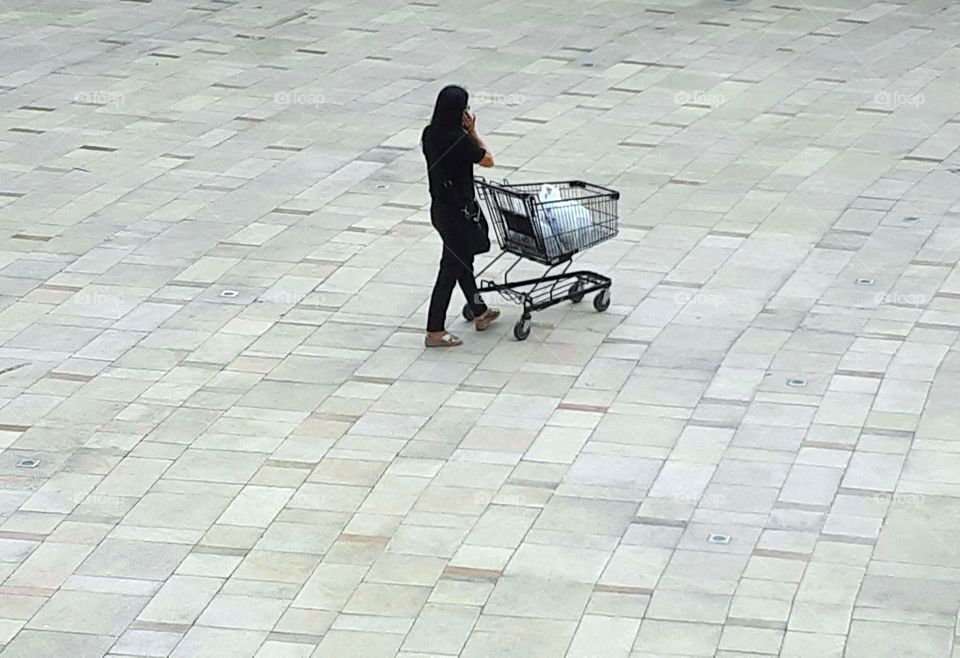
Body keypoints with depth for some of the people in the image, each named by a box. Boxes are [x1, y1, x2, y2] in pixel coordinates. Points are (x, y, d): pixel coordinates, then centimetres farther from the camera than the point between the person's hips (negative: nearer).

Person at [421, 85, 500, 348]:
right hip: (457, 214, -9)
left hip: (439, 208, 9)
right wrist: (472, 132, -6)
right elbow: (488, 160, -10)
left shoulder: (430, 134, -1)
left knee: (463, 260, 24)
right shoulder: (459, 141, -25)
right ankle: (434, 332, 6)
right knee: (451, 268, 1)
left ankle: (480, 313, 41)